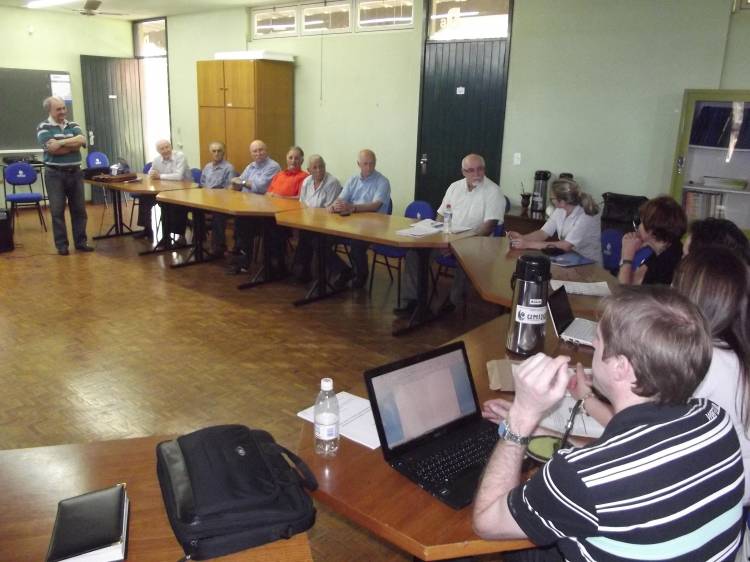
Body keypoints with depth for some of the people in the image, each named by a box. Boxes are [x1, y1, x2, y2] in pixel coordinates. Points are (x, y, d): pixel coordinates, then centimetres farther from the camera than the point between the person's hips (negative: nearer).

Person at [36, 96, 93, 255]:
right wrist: (73, 144, -8)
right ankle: (61, 245, 8)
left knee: (79, 209, 6)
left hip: (75, 172, 4)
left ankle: (81, 242, 15)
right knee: (57, 211, 1)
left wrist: (61, 142, -16)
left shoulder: (73, 125, 10)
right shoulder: (43, 127, -3)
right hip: (55, 174, -4)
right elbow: (52, 148, -17)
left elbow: (82, 140, -9)